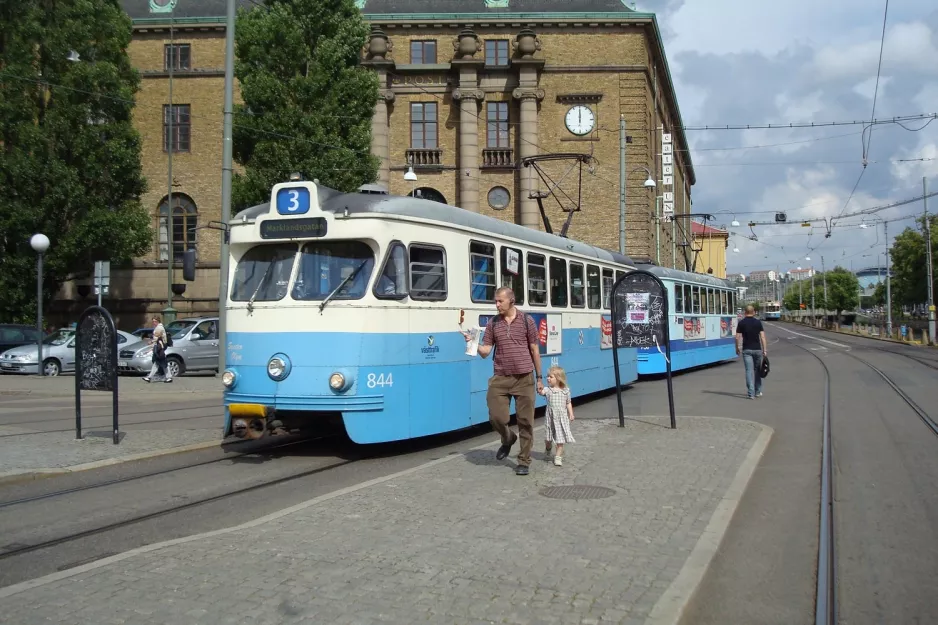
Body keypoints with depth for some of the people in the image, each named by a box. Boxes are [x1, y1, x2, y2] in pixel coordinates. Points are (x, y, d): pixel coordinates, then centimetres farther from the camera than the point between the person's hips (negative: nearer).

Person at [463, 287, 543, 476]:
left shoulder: (526, 321, 2)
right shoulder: (493, 323, 6)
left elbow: (534, 350, 7)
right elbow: (485, 352, 4)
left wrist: (539, 377, 8)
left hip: (524, 378, -2)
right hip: (500, 379, 2)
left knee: (525, 421, 2)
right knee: (497, 417, -5)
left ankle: (524, 461, 14)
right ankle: (508, 439, 29)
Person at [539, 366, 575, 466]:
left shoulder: (565, 390, 0)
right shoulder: (548, 389, -4)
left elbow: (568, 403, 9)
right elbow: (542, 392, -26)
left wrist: (571, 414, 0)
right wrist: (540, 389, -48)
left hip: (562, 417, 0)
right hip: (550, 417, 0)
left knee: (560, 439, -2)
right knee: (549, 437, 14)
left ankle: (558, 456, 5)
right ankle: (547, 449, 43)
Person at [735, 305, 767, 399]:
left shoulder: (741, 323, -1)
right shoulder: (758, 322, 0)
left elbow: (737, 337, -3)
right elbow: (762, 337, -5)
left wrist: (737, 348, 10)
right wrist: (764, 350, -3)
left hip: (746, 350, -1)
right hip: (757, 349, 1)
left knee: (749, 371, -3)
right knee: (757, 370, 15)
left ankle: (751, 393, -12)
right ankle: (758, 392, 23)